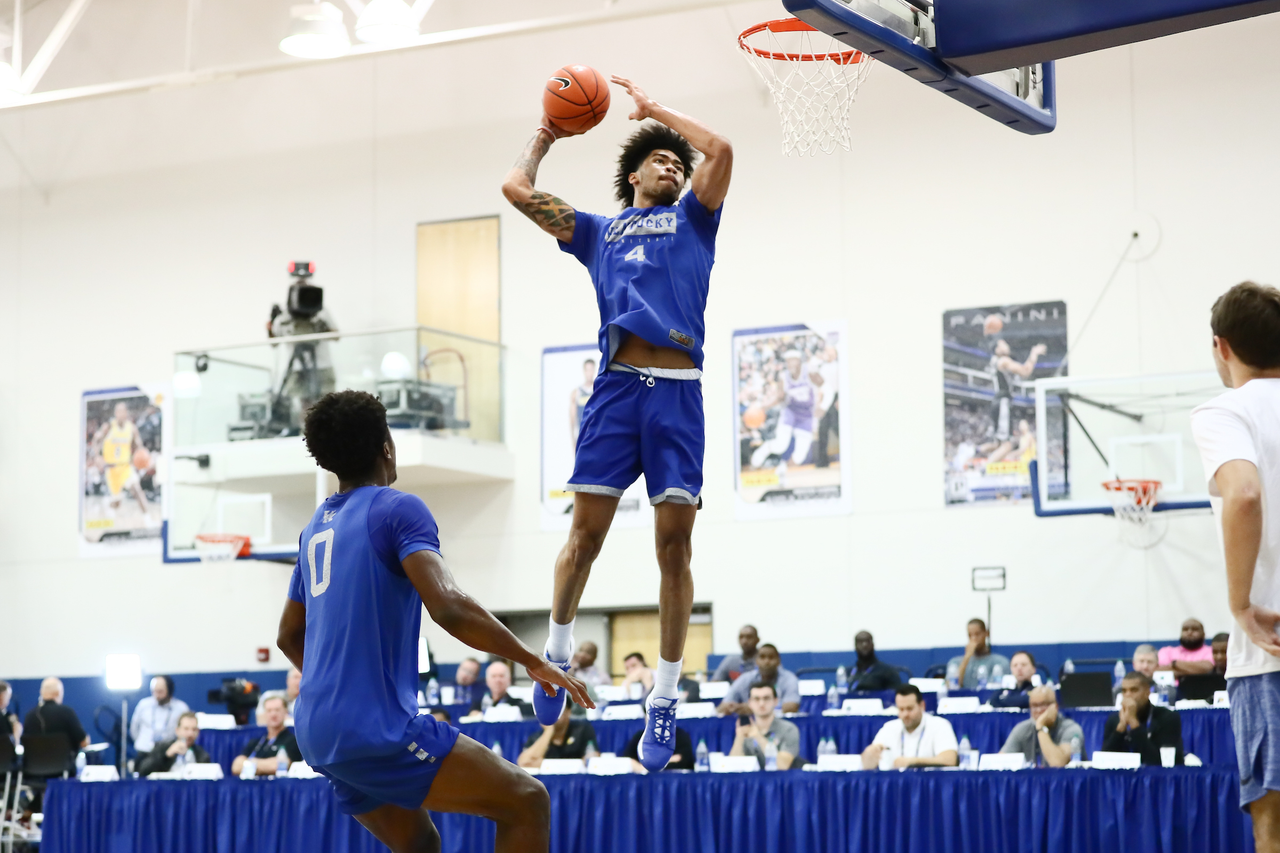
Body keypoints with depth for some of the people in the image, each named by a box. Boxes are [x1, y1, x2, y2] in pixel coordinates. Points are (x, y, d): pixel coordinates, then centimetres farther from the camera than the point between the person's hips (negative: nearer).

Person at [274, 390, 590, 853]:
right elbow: (449, 607, -22)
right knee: (528, 802, -5)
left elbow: (289, 636, 25)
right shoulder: (398, 509, -8)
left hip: (318, 730, 9)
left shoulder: (317, 527, 16)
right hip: (377, 727, -9)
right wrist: (533, 661, -13)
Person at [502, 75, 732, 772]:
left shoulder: (692, 219, 22)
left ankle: (664, 700, 3)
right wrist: (544, 138, 35)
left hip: (677, 391, -1)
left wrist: (653, 108, 17)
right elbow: (516, 189, 21)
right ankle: (557, 650, 19)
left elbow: (721, 151, 7)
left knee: (674, 546, -3)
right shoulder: (597, 231, 25)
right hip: (616, 386, 1)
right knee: (584, 537, -4)